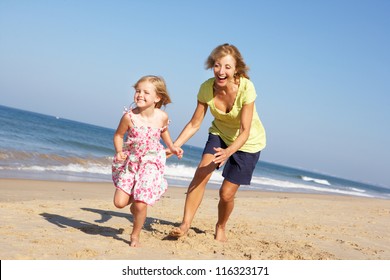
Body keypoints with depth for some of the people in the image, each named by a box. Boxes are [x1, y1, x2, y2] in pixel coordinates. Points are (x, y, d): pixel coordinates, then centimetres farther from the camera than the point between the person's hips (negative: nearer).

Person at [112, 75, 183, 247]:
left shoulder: (162, 117, -12)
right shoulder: (129, 116, -18)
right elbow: (118, 135, -2)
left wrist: (172, 147, 7)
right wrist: (119, 152, -18)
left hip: (151, 163, 0)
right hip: (130, 162, 1)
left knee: (141, 206, -8)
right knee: (119, 202, -5)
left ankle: (135, 236, 18)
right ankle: (134, 200, 33)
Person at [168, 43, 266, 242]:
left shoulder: (246, 88, -32)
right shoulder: (207, 88, -23)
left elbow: (245, 131, -31)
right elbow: (194, 124, -16)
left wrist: (229, 152, -48)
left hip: (248, 141, -3)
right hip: (220, 134, 3)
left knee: (226, 194, -2)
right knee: (201, 173, -22)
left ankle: (221, 228, 28)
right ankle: (185, 224, -14)